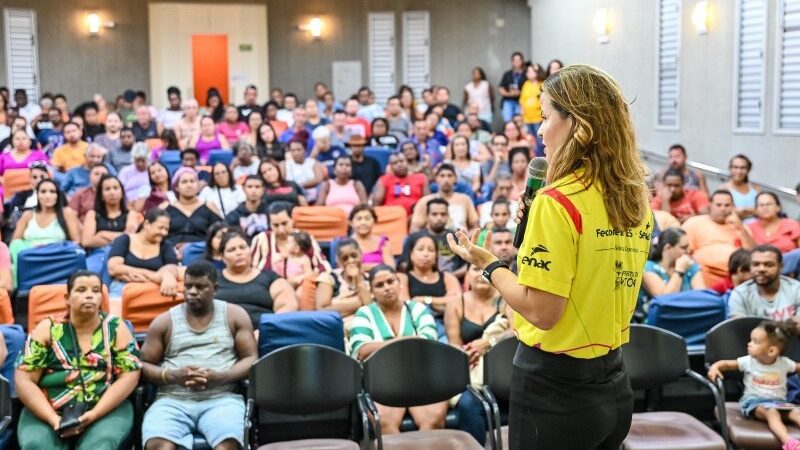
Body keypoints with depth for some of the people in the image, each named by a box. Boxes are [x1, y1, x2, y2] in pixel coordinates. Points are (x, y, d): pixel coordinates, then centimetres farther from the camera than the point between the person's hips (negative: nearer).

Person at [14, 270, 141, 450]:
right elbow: (24, 379, 1)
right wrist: (52, 418, -13)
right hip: (47, 411, 1)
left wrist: (94, 414, -15)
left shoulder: (116, 328, 5)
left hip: (106, 409, 0)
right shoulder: (47, 329, 6)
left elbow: (129, 375, -3)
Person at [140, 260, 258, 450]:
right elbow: (144, 365, 13)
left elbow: (251, 359, 8)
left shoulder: (234, 315, 12)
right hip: (173, 400, 1)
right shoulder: (164, 321, 14)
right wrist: (173, 376, -9)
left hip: (222, 398, -1)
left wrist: (220, 376, -11)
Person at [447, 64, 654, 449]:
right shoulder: (636, 201, 4)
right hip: (613, 387, 8)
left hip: (553, 390, -7)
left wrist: (488, 264, -6)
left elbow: (542, 311, -20)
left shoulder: (558, 201, -19)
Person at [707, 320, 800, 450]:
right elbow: (726, 363, 2)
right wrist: (715, 367, -17)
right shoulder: (748, 361, -1)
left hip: (778, 401, 3)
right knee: (772, 412, -35)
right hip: (753, 400, -3)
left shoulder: (784, 363, 3)